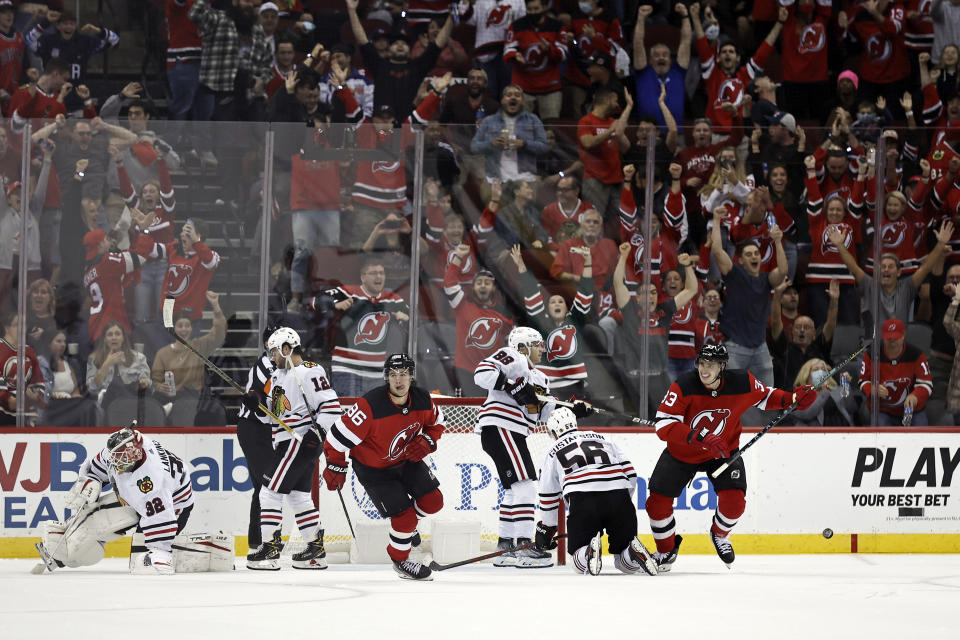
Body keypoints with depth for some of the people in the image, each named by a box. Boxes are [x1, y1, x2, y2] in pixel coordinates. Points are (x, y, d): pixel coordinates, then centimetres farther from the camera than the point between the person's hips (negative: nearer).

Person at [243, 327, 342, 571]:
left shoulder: (308, 372, -14)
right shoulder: (279, 375, 15)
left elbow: (331, 405, -17)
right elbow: (270, 408, 21)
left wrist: (318, 431, -26)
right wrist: (257, 399, 0)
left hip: (302, 441, -10)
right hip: (287, 442, 10)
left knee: (270, 492, -10)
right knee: (298, 496, 14)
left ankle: (270, 548, -9)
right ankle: (316, 549, 19)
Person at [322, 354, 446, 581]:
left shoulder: (422, 400, -15)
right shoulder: (371, 406, -34)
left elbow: (437, 423, 7)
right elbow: (339, 435, -26)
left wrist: (426, 442, -12)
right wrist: (335, 467, -19)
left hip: (406, 459, 6)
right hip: (373, 468, -6)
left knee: (433, 502, 0)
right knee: (404, 514, -11)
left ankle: (408, 524, 33)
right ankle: (400, 561, 16)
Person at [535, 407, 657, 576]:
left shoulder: (554, 452, 24)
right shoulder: (602, 439, 30)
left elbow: (548, 497, 26)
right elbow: (630, 473, 21)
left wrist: (545, 531, 37)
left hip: (582, 501, -2)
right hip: (619, 496, 2)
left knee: (580, 564, 8)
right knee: (627, 565, 11)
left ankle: (590, 551, -26)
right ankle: (634, 551, -24)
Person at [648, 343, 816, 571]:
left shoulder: (742, 383, -19)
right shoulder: (684, 386, -28)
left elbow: (763, 397, 3)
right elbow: (664, 426, -33)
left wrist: (791, 399, -15)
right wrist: (701, 438, -44)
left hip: (723, 451, 1)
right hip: (682, 451, -1)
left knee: (734, 501, -18)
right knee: (658, 503, -8)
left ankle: (719, 535, 18)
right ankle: (666, 550, 20)